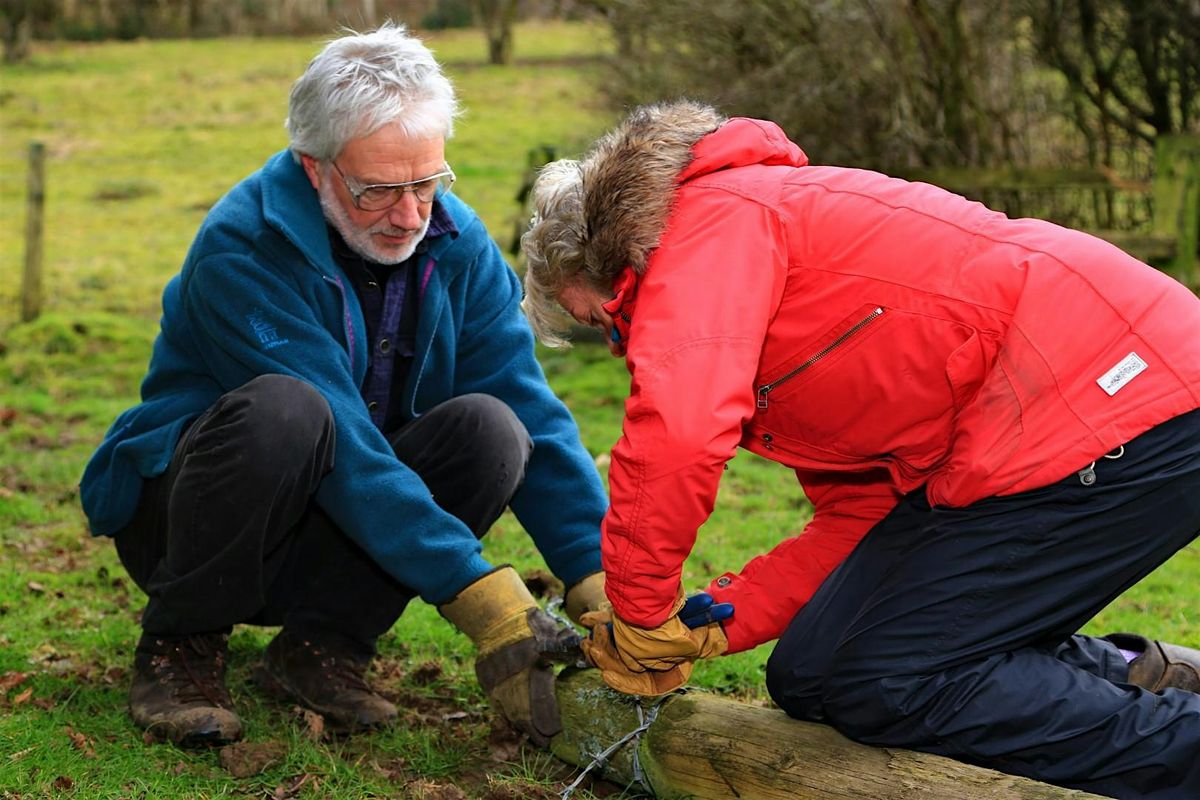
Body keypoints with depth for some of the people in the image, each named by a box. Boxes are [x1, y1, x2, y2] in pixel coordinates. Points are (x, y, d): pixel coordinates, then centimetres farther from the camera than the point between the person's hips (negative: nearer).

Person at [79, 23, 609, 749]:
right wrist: (483, 599, -37)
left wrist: (600, 585, -23)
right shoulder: (242, 249, -24)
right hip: (180, 516, -5)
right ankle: (181, 648, -14)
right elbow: (342, 443, -32)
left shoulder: (457, 242, -7)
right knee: (281, 412, -37)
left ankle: (320, 648, -11)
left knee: (489, 426, -22)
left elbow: (535, 414, -11)